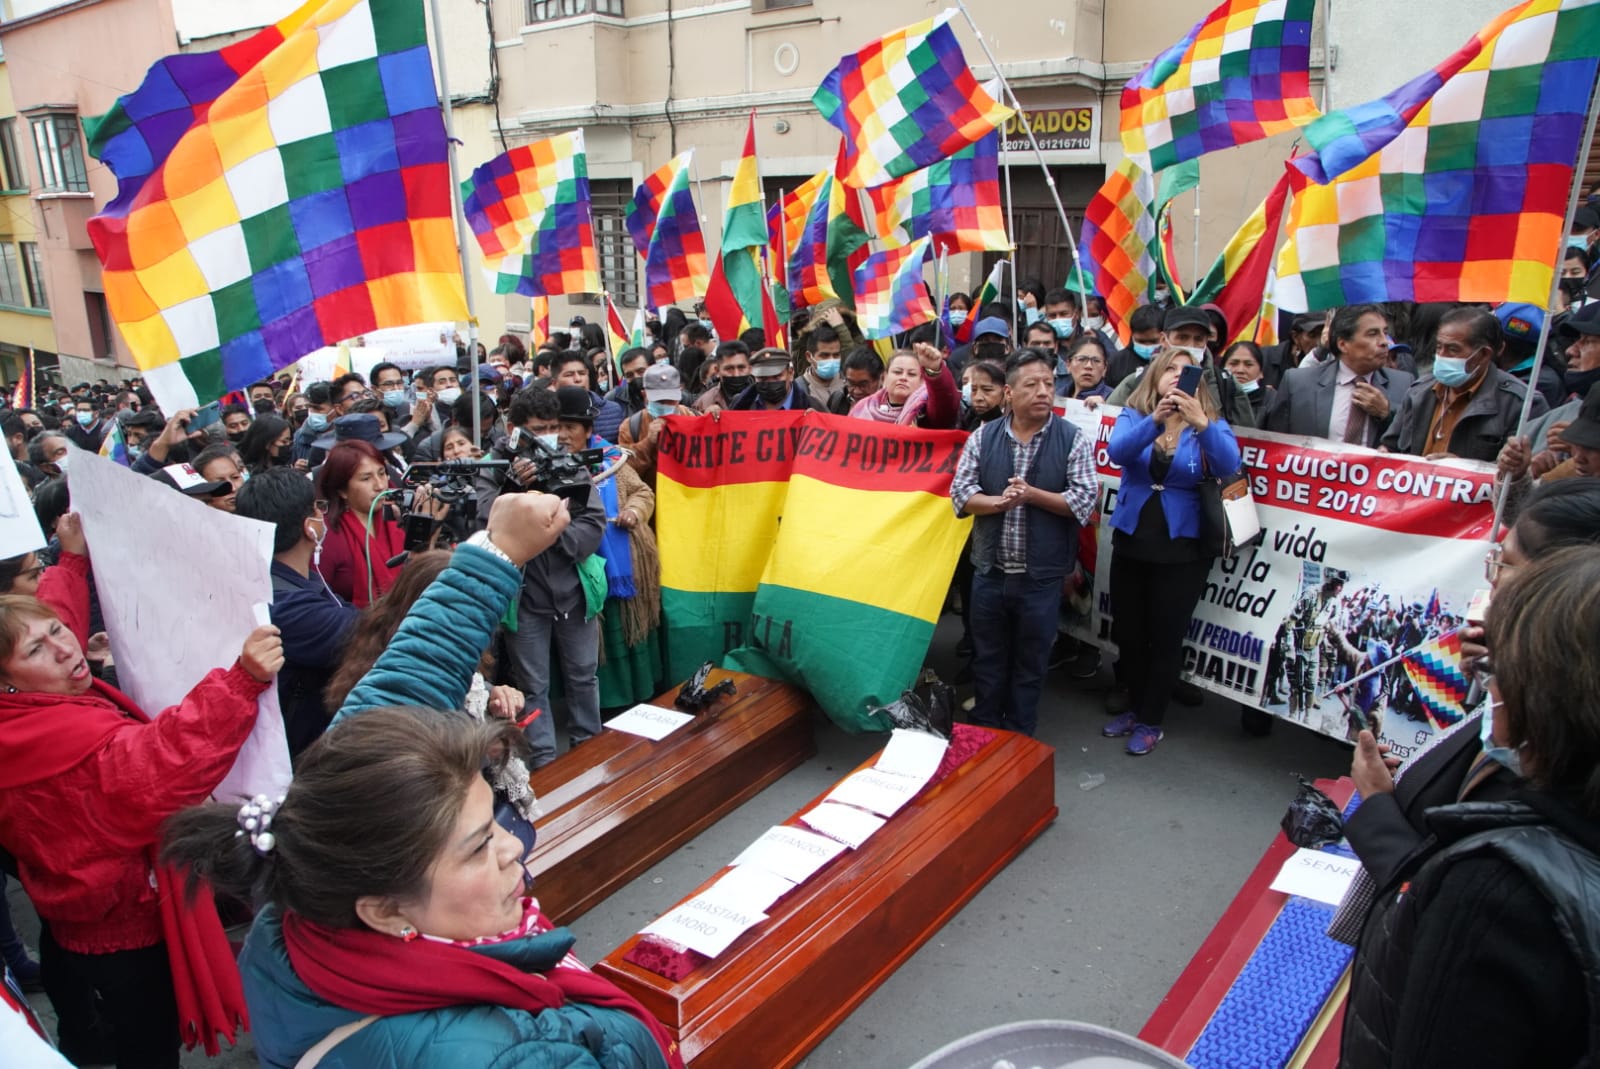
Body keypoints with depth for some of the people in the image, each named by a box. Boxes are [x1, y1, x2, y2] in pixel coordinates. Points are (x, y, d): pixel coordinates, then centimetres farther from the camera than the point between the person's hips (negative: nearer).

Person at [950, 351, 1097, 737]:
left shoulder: (1073, 440, -5)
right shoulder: (983, 437, 1)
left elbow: (1086, 501, -10)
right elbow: (960, 492, -2)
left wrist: (1032, 494, -19)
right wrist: (999, 501, -20)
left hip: (1041, 577, -2)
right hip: (989, 572, 2)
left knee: (1030, 663, 12)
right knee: (987, 658, 15)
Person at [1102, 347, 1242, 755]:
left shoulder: (1212, 423, -2)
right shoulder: (1134, 415, 0)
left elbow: (1229, 465, -21)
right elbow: (1116, 452, -20)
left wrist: (1201, 423, -36)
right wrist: (1155, 419, -36)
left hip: (1182, 549, -2)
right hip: (1130, 542, 2)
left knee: (1165, 637, 5)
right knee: (1127, 633, 12)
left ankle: (1152, 721, 22)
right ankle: (1134, 707, 33)